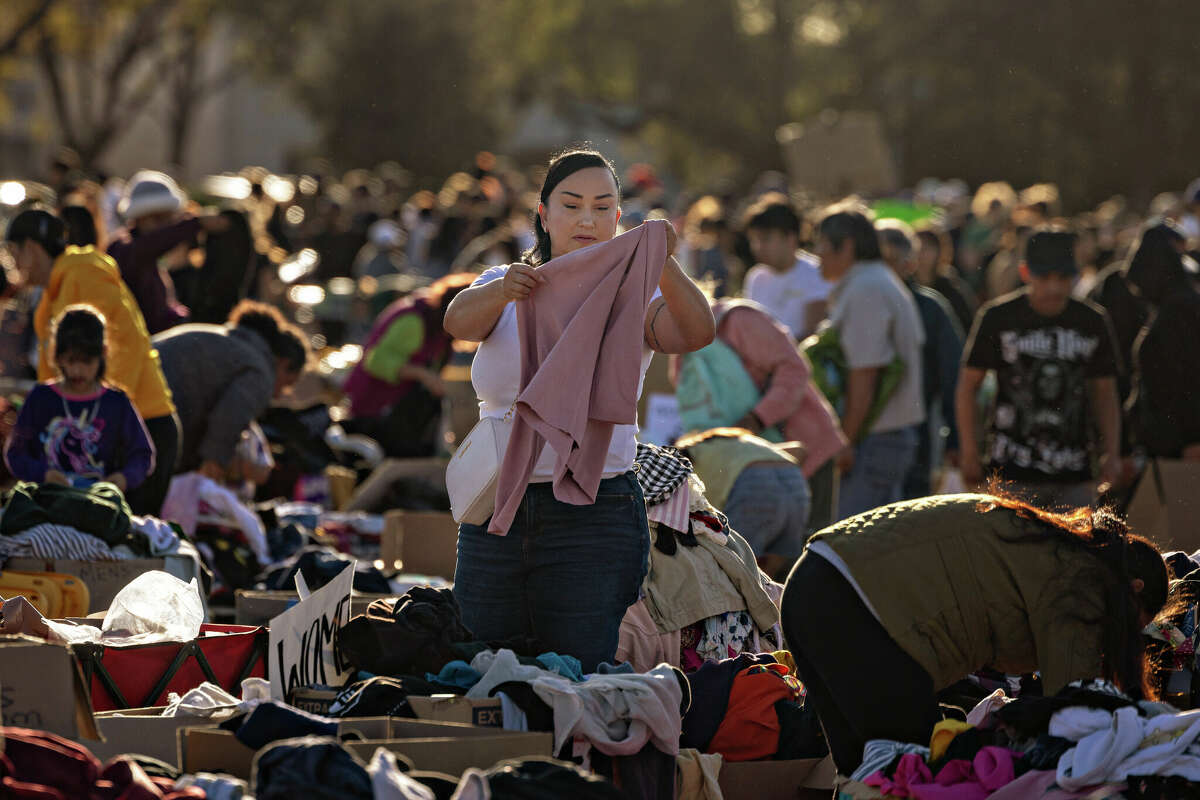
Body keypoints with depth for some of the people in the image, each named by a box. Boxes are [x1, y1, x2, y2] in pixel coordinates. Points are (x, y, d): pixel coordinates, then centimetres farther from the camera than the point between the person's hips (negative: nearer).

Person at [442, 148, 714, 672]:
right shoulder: (503, 287, 9)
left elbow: (696, 333, -18)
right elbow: (458, 322, -14)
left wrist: (665, 268, -37)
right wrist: (504, 290, -36)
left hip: (595, 518, -2)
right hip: (495, 512, 3)